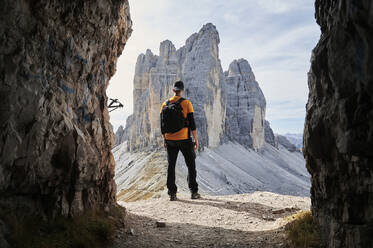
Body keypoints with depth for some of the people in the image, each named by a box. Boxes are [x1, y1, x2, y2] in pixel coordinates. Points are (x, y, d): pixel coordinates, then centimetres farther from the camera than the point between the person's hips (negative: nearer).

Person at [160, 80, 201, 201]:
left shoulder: (165, 104, 4)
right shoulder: (186, 103, -7)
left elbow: (162, 124, 7)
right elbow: (192, 123, -10)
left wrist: (164, 139, 17)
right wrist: (196, 139, -3)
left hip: (170, 140, 3)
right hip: (184, 139, -3)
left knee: (171, 166, 9)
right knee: (191, 165, 10)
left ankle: (172, 193, 9)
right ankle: (194, 192, 11)